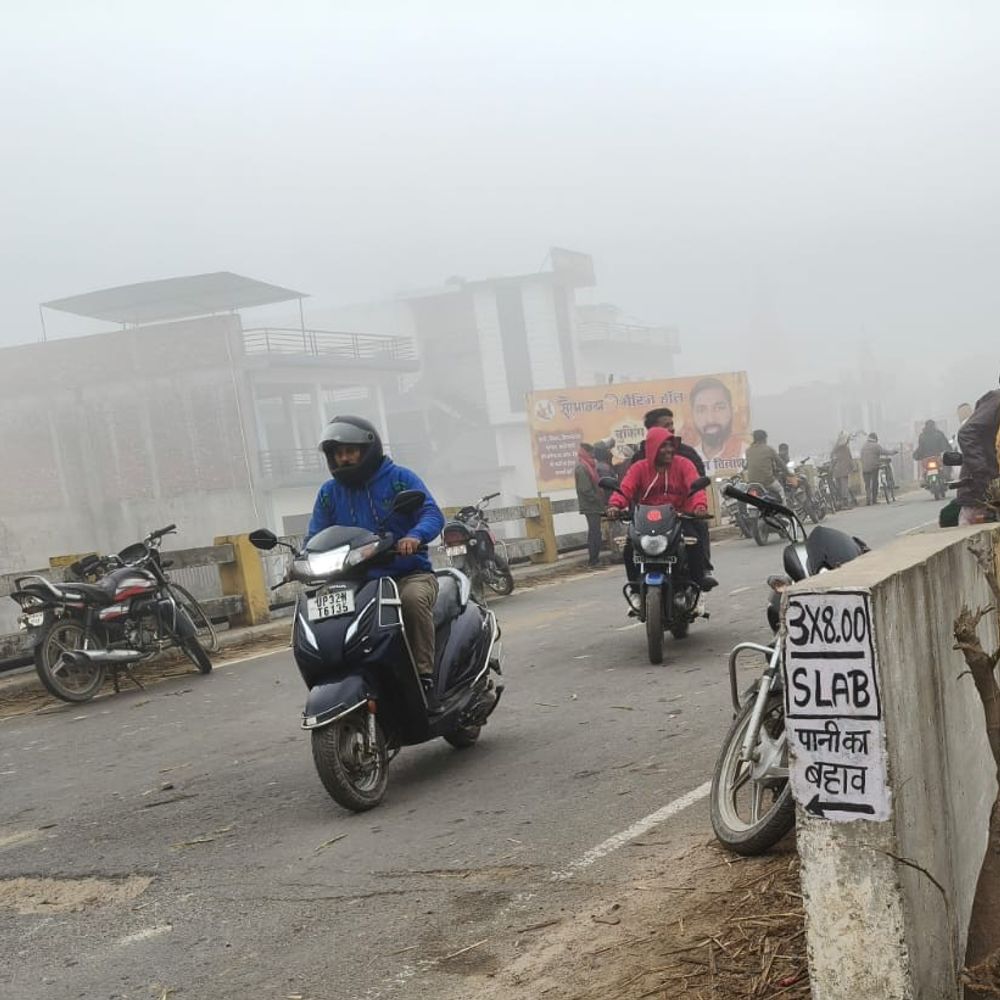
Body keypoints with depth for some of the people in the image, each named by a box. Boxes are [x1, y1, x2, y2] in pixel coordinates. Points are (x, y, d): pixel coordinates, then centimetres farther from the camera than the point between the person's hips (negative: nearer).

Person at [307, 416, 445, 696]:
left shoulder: (400, 478, 2)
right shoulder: (329, 492, 13)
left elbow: (433, 514, -10)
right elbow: (315, 538, 9)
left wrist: (416, 536, -33)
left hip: (410, 574, -3)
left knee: (413, 598, -37)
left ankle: (424, 673, -28)